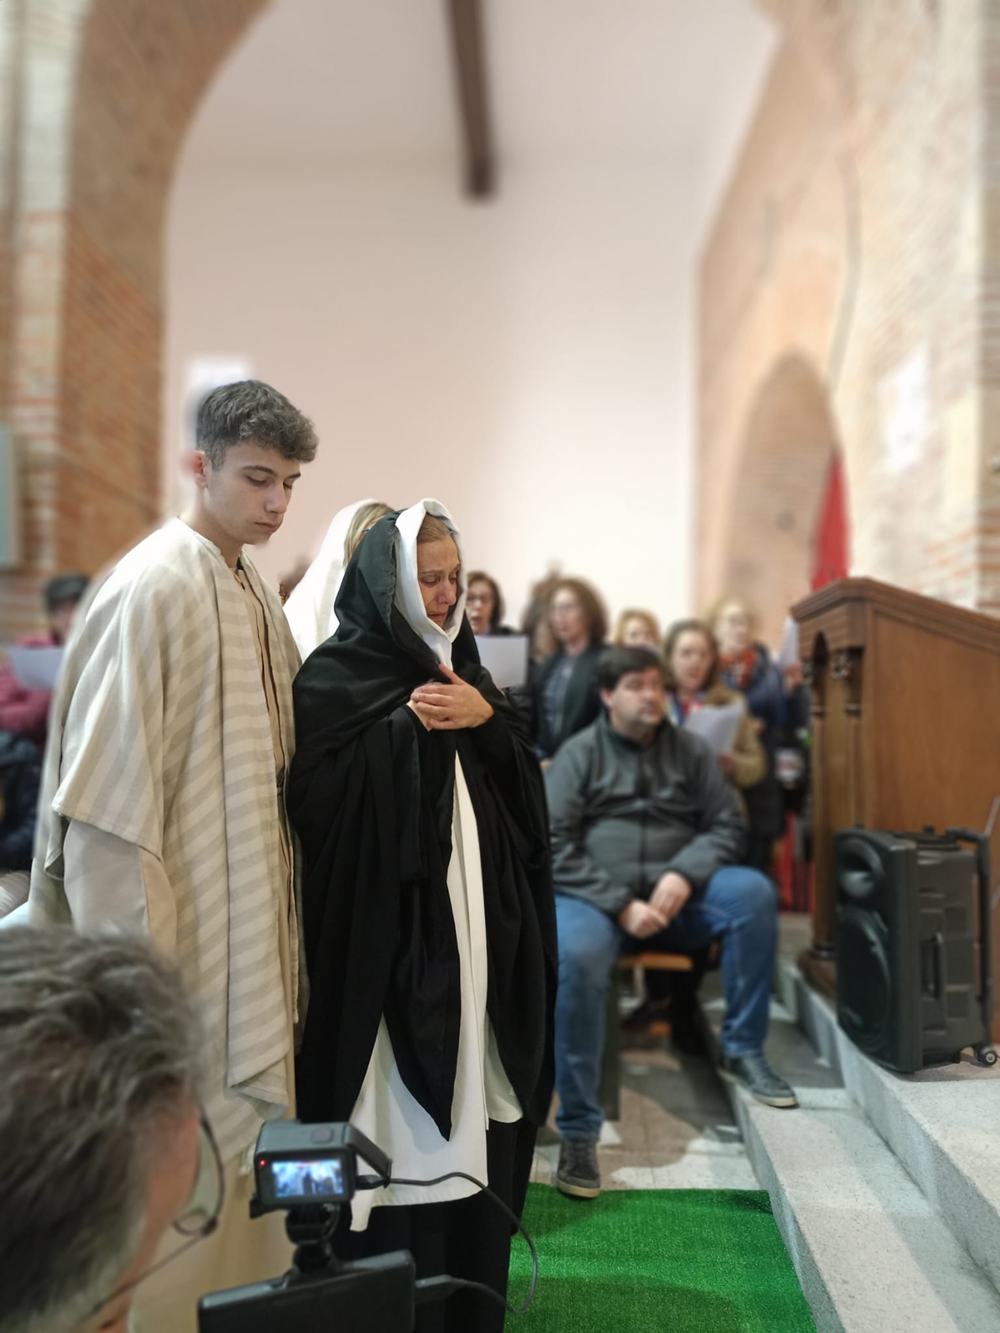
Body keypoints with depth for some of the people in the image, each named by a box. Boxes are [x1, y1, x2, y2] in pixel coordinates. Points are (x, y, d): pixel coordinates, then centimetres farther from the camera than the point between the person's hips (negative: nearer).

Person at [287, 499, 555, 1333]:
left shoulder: (459, 667, 13)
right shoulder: (335, 676, -6)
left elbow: (524, 786, 10)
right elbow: (319, 795, -19)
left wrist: (486, 719, -8)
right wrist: (414, 725, -17)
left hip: (472, 931, 6)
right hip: (387, 940, -6)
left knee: (470, 1123, 14)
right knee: (396, 1136, 1)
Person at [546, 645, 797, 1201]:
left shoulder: (691, 750, 13)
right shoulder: (579, 754, 4)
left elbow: (728, 825, 7)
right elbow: (555, 844, -5)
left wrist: (683, 874, -14)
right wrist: (621, 905, -16)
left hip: (674, 894, 3)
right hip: (593, 897, -3)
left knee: (754, 892, -24)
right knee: (578, 958, -35)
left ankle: (743, 1050, -7)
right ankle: (579, 1132, -22)